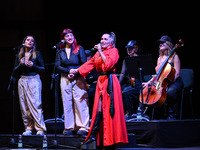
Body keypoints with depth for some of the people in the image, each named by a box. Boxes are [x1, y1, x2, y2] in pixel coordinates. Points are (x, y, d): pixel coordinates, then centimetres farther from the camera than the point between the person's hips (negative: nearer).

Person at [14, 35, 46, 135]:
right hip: (22, 81, 3)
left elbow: (43, 69, 6)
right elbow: (15, 70, 14)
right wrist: (21, 64, -5)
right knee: (24, 105, -2)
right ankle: (28, 128, 1)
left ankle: (40, 128, -12)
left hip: (34, 80, -3)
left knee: (35, 104, -11)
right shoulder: (19, 55, 15)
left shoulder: (37, 54, 8)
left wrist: (33, 66, -10)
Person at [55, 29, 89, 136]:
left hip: (78, 79, -3)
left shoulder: (79, 49, 6)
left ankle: (83, 127, -10)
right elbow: (57, 66, 5)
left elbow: (84, 64, 0)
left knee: (80, 102, -10)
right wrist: (68, 71, -9)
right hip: (65, 80, 3)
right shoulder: (61, 51, 13)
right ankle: (69, 128, 4)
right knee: (67, 104, 0)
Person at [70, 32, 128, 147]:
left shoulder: (113, 51, 0)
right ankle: (93, 135, -2)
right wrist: (76, 70, 22)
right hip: (101, 81, 6)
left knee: (109, 108, -8)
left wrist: (100, 52, -12)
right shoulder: (98, 53, 19)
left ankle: (112, 136, -4)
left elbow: (108, 63, -16)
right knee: (98, 108, 1)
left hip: (110, 81, -6)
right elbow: (90, 63, 23)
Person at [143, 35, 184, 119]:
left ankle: (172, 115, -26)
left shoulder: (174, 57, -2)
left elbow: (176, 73, -10)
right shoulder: (160, 59, 17)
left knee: (170, 91, -40)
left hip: (175, 81, -6)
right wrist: (148, 83, 4)